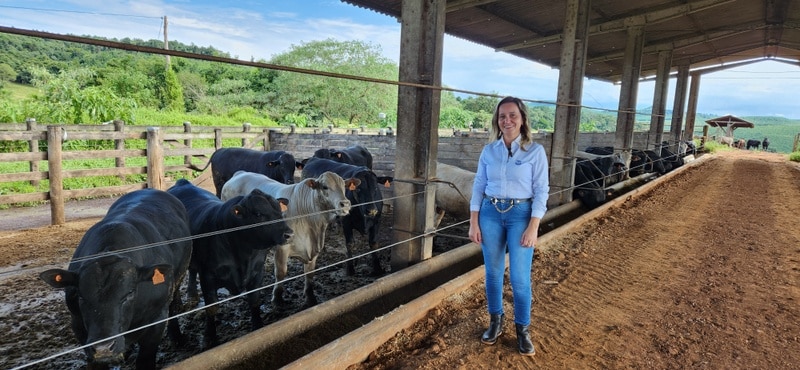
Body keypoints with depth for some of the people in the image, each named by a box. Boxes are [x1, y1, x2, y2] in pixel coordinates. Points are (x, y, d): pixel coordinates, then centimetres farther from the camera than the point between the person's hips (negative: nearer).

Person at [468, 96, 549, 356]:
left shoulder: (535, 151, -5)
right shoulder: (489, 150, 3)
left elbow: (541, 190, -6)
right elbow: (478, 186, 5)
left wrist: (533, 227, -13)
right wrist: (473, 223, 0)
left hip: (521, 214, -2)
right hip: (490, 213, 3)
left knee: (520, 277, 1)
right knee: (493, 272, 12)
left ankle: (522, 329, 22)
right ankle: (495, 321, 31)